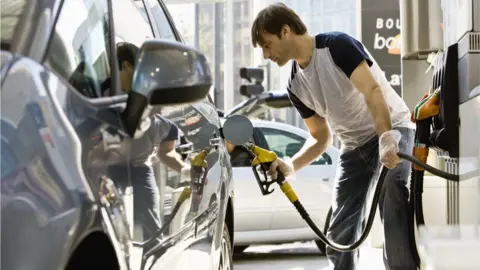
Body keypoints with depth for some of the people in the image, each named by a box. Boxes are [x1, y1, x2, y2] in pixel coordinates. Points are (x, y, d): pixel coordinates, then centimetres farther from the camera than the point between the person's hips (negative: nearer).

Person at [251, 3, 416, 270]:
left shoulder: (337, 45, -17)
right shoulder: (296, 85, 4)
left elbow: (372, 92, -28)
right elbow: (321, 137, 10)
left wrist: (387, 138, -42)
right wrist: (291, 165, -8)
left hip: (393, 129, -7)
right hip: (355, 146, 8)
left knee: (392, 199, -33)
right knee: (339, 235, 2)